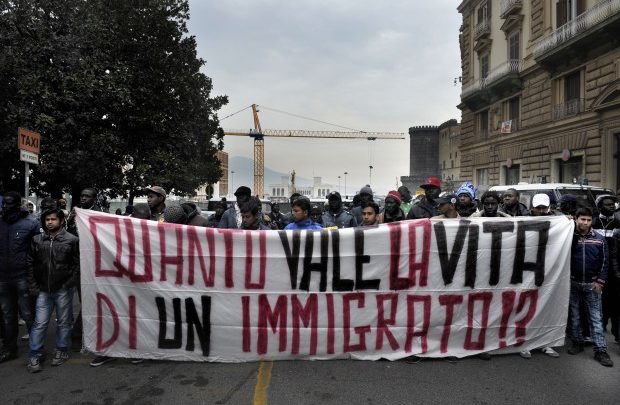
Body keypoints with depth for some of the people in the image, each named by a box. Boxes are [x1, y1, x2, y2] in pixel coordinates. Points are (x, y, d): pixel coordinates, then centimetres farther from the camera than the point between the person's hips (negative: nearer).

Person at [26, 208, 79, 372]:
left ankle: (61, 351, 23)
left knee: (64, 322, 8)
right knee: (40, 323, 3)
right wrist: (33, 285, 4)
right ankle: (34, 356, 13)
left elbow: (78, 264, -4)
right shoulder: (37, 240, 6)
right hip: (43, 290, 2)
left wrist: (70, 283, -10)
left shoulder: (71, 240, -4)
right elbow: (30, 263, 10)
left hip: (63, 290, -2)